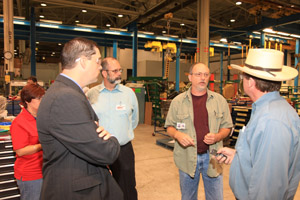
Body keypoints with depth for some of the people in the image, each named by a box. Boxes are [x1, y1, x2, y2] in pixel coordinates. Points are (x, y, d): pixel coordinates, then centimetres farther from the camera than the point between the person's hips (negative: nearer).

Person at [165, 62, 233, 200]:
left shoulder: (219, 100, 1)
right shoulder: (178, 101, -1)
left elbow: (227, 126, 6)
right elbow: (169, 126, 5)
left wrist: (217, 137, -15)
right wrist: (177, 134, -17)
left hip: (212, 157, 1)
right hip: (187, 157, 0)